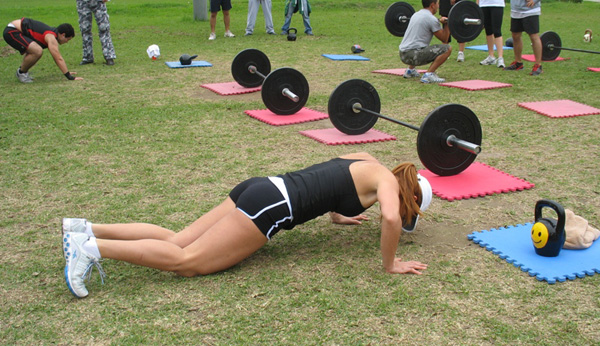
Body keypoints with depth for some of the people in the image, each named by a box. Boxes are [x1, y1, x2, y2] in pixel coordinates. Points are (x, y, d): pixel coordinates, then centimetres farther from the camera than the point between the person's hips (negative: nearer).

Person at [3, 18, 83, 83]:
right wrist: (69, 77, -21)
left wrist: (66, 71, 26)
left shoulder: (52, 33, 13)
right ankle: (21, 72, -3)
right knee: (37, 51, -25)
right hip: (11, 32, -11)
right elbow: (59, 59, -22)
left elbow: (57, 56, 23)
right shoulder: (51, 38, -17)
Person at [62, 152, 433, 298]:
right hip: (270, 208, -9)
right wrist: (391, 265, -8)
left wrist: (336, 214, 42)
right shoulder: (387, 180, -1)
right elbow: (390, 218, -22)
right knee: (187, 261, -11)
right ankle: (93, 248, -19)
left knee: (177, 241, 5)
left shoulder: (361, 159, 23)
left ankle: (86, 230, 1)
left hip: (260, 186, 9)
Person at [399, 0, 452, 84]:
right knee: (447, 49, -13)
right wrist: (448, 24, 3)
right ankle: (428, 75, -16)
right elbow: (444, 39, -2)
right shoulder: (431, 19, -8)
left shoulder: (416, 14, 18)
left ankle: (410, 70, 27)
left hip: (403, 55, 9)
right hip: (414, 55, -9)